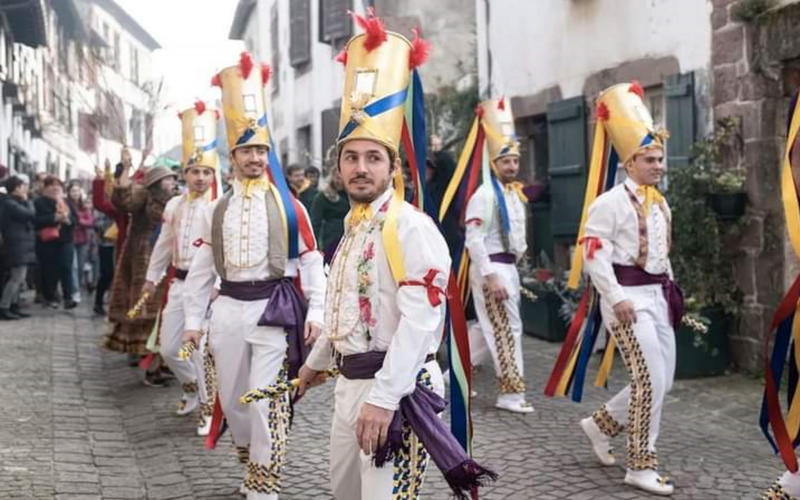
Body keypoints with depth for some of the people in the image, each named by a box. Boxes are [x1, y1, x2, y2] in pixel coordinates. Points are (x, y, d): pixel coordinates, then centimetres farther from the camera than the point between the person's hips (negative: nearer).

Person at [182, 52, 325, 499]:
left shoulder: (289, 207, -2)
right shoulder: (216, 211, 8)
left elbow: (311, 263, -1)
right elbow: (201, 270, 11)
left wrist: (315, 312, -8)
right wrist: (194, 319, 8)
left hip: (273, 308, -4)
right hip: (228, 309, 4)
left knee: (267, 400, -6)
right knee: (232, 399, 13)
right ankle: (255, 462, 36)